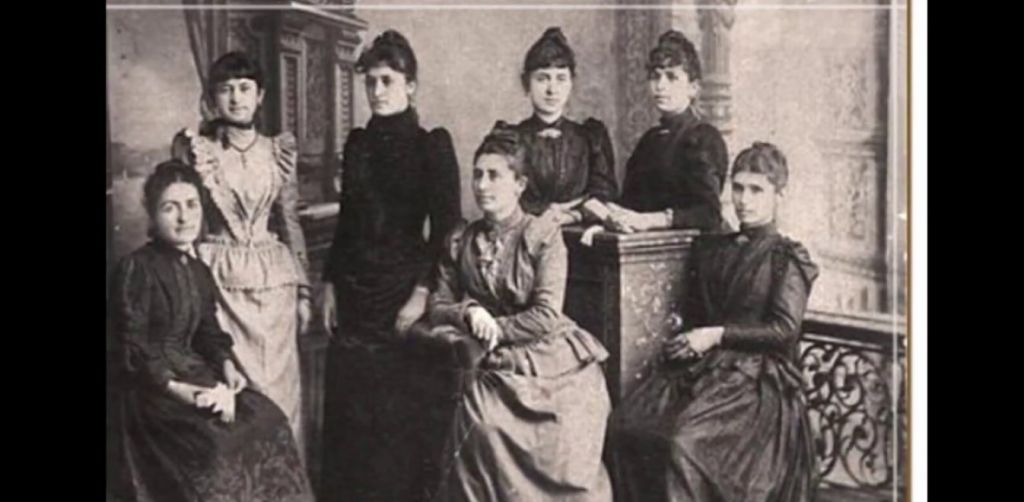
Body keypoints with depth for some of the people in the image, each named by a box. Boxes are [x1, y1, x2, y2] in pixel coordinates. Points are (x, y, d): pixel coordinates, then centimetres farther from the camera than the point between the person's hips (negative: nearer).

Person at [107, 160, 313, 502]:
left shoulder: (198, 271, 13)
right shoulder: (135, 269, -12)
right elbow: (131, 348, -14)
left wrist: (227, 365, -5)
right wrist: (173, 387, -23)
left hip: (193, 373, 8)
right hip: (147, 385, -7)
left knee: (266, 420, -11)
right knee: (214, 439, -29)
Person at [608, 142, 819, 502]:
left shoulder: (786, 258, 4)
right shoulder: (710, 249, 21)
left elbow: (784, 329, -6)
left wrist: (718, 335, -12)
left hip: (755, 374, -5)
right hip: (700, 365, 5)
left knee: (684, 440, -30)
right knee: (625, 425, -20)